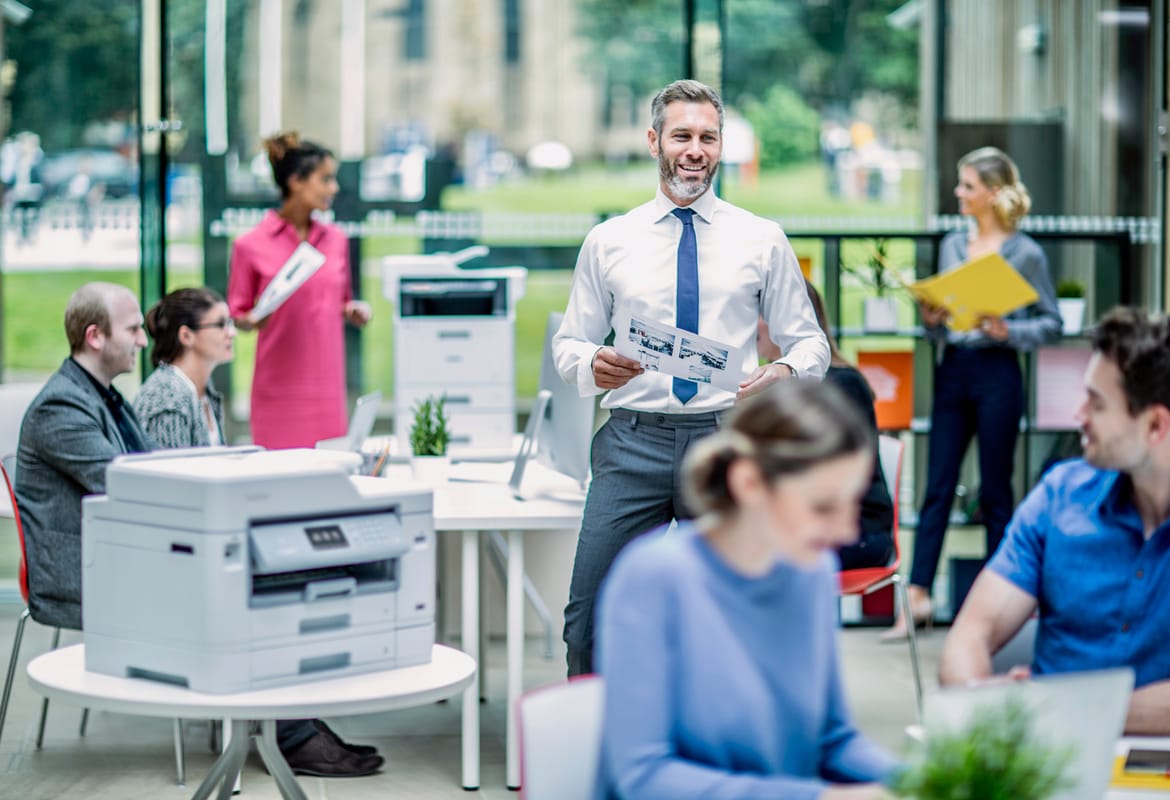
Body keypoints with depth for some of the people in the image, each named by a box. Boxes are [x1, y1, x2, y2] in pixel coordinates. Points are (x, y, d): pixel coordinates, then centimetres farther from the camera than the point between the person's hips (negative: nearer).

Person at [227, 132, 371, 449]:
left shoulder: (336, 240, 12)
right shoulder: (251, 246, -3)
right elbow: (236, 314, 3)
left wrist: (353, 311, 2)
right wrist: (253, 321, -18)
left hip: (327, 384, 4)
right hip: (280, 385, -4)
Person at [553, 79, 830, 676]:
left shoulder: (762, 240, 8)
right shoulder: (609, 241, 9)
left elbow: (809, 342, 10)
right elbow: (568, 342, 12)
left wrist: (788, 373, -13)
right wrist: (591, 364, -12)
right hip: (633, 443, 0)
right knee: (590, 617, -5)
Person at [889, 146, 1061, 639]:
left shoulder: (1025, 253, -5)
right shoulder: (952, 246, 10)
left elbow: (1050, 322, -3)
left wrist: (1007, 331, -18)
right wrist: (931, 320, -4)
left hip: (996, 373, -5)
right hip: (952, 370, 5)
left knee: (995, 490, 3)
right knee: (937, 486, 2)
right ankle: (918, 594, 1)